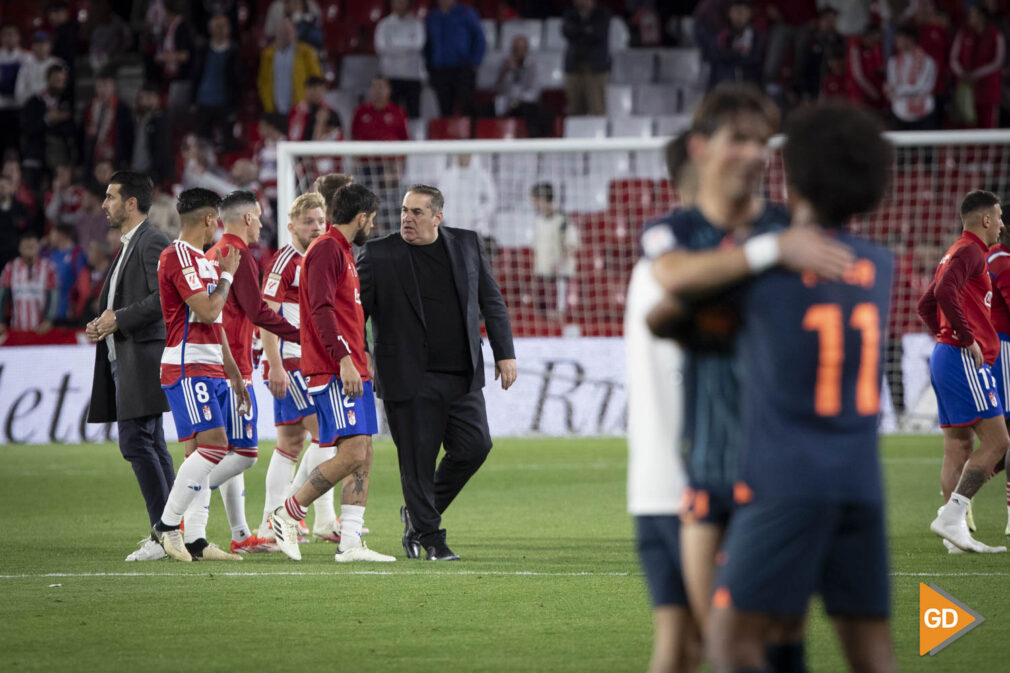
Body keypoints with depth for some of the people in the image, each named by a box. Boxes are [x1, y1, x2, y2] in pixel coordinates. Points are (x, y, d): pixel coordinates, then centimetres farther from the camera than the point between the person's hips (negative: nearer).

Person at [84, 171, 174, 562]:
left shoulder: (153, 243, -11)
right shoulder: (128, 247, 22)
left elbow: (164, 298, -21)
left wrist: (119, 319, -16)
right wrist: (103, 324, 10)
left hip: (142, 359, -11)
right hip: (122, 359, 11)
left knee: (136, 442, -14)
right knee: (151, 446, 10)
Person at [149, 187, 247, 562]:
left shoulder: (203, 260, 21)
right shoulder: (178, 256, -11)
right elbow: (207, 310, -19)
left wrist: (233, 373, 25)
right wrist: (227, 276, -4)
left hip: (211, 369, 10)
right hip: (187, 367, -10)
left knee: (201, 452, 5)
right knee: (212, 445, -16)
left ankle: (195, 541, 4)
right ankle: (167, 524, -10)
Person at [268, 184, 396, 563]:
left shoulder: (343, 251, 22)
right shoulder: (326, 249, -10)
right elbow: (321, 308, -20)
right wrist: (344, 359, -25)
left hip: (352, 371, 10)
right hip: (333, 373, -10)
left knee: (363, 457, 5)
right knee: (352, 453, -15)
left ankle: (350, 543, 3)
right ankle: (287, 514, -4)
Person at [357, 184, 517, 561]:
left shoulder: (467, 246, 8)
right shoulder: (379, 255, -2)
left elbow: (492, 303, 14)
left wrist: (504, 353, 9)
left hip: (462, 376, 4)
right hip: (409, 379, -3)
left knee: (474, 446, -2)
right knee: (417, 459, -3)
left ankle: (418, 513, 18)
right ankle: (428, 537, 10)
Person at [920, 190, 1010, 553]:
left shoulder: (959, 253, 21)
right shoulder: (970, 251, -9)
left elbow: (925, 305, 28)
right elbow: (945, 292, -26)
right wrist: (968, 339, -20)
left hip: (945, 357, 10)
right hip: (965, 360, -10)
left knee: (959, 447, 7)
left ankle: (957, 534, 4)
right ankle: (951, 516, -17)